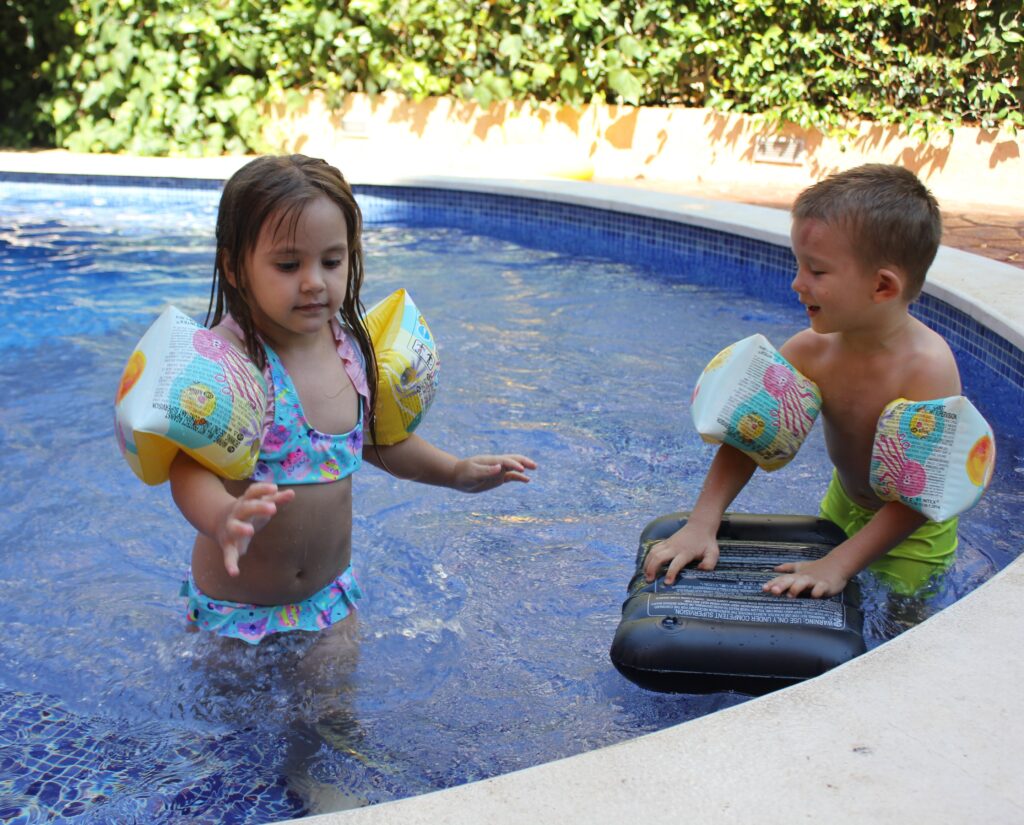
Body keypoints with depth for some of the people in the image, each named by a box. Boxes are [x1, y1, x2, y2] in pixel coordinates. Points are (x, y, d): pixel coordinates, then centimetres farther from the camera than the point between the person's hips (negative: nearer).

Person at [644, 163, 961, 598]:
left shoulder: (927, 367, -35)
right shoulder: (809, 351, -20)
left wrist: (838, 564, -37)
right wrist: (701, 525, -25)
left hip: (909, 533, -5)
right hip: (842, 505, 5)